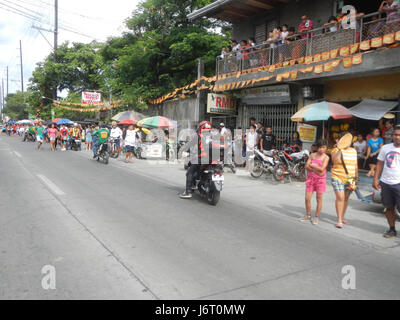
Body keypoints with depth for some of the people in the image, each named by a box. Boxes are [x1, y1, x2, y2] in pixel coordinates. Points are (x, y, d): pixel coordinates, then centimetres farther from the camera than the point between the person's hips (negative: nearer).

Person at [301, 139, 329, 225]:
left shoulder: (326, 157, -5)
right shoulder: (312, 155, 6)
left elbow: (322, 169, -16)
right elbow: (307, 166, -1)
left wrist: (312, 165, -6)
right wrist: (316, 170, -12)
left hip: (320, 180, -3)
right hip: (310, 178, 3)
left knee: (319, 199, 5)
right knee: (307, 198, 3)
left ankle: (316, 217, 16)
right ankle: (308, 216, 20)